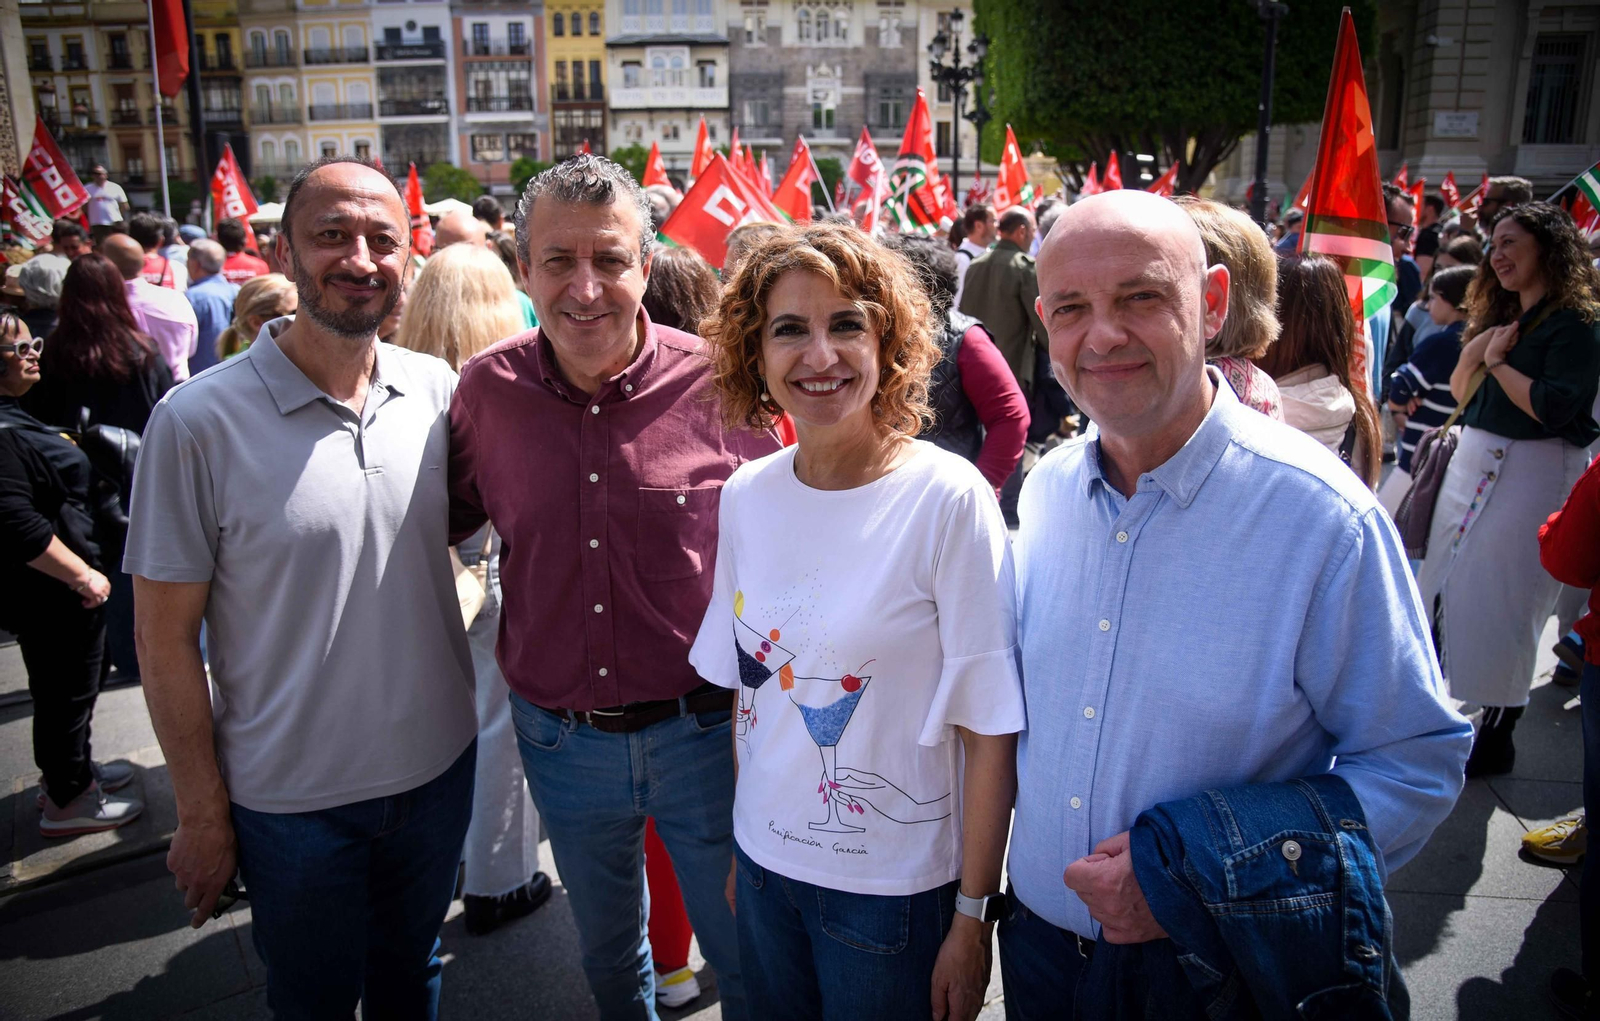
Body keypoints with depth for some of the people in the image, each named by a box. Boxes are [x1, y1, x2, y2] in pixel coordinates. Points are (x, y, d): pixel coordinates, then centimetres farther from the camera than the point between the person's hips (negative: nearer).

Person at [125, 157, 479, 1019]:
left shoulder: (438, 390, -5)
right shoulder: (199, 421, -16)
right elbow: (166, 637, -10)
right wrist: (202, 814, -7)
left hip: (440, 768, 4)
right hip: (295, 801, -3)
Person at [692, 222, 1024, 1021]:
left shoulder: (950, 500, -18)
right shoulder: (744, 497, -3)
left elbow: (989, 731, -15)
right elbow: (749, 688, 7)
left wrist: (973, 920, -12)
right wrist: (738, 849, 11)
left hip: (897, 891, -4)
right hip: (765, 864, 4)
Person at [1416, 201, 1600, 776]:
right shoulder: (1500, 315, 14)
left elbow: (1551, 408, -21)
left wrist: (1498, 361, -10)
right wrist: (1472, 353, -4)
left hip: (1532, 471, -8)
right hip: (1473, 459, 8)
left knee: (1500, 599, -3)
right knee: (1445, 581, 9)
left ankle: (1497, 738, 10)